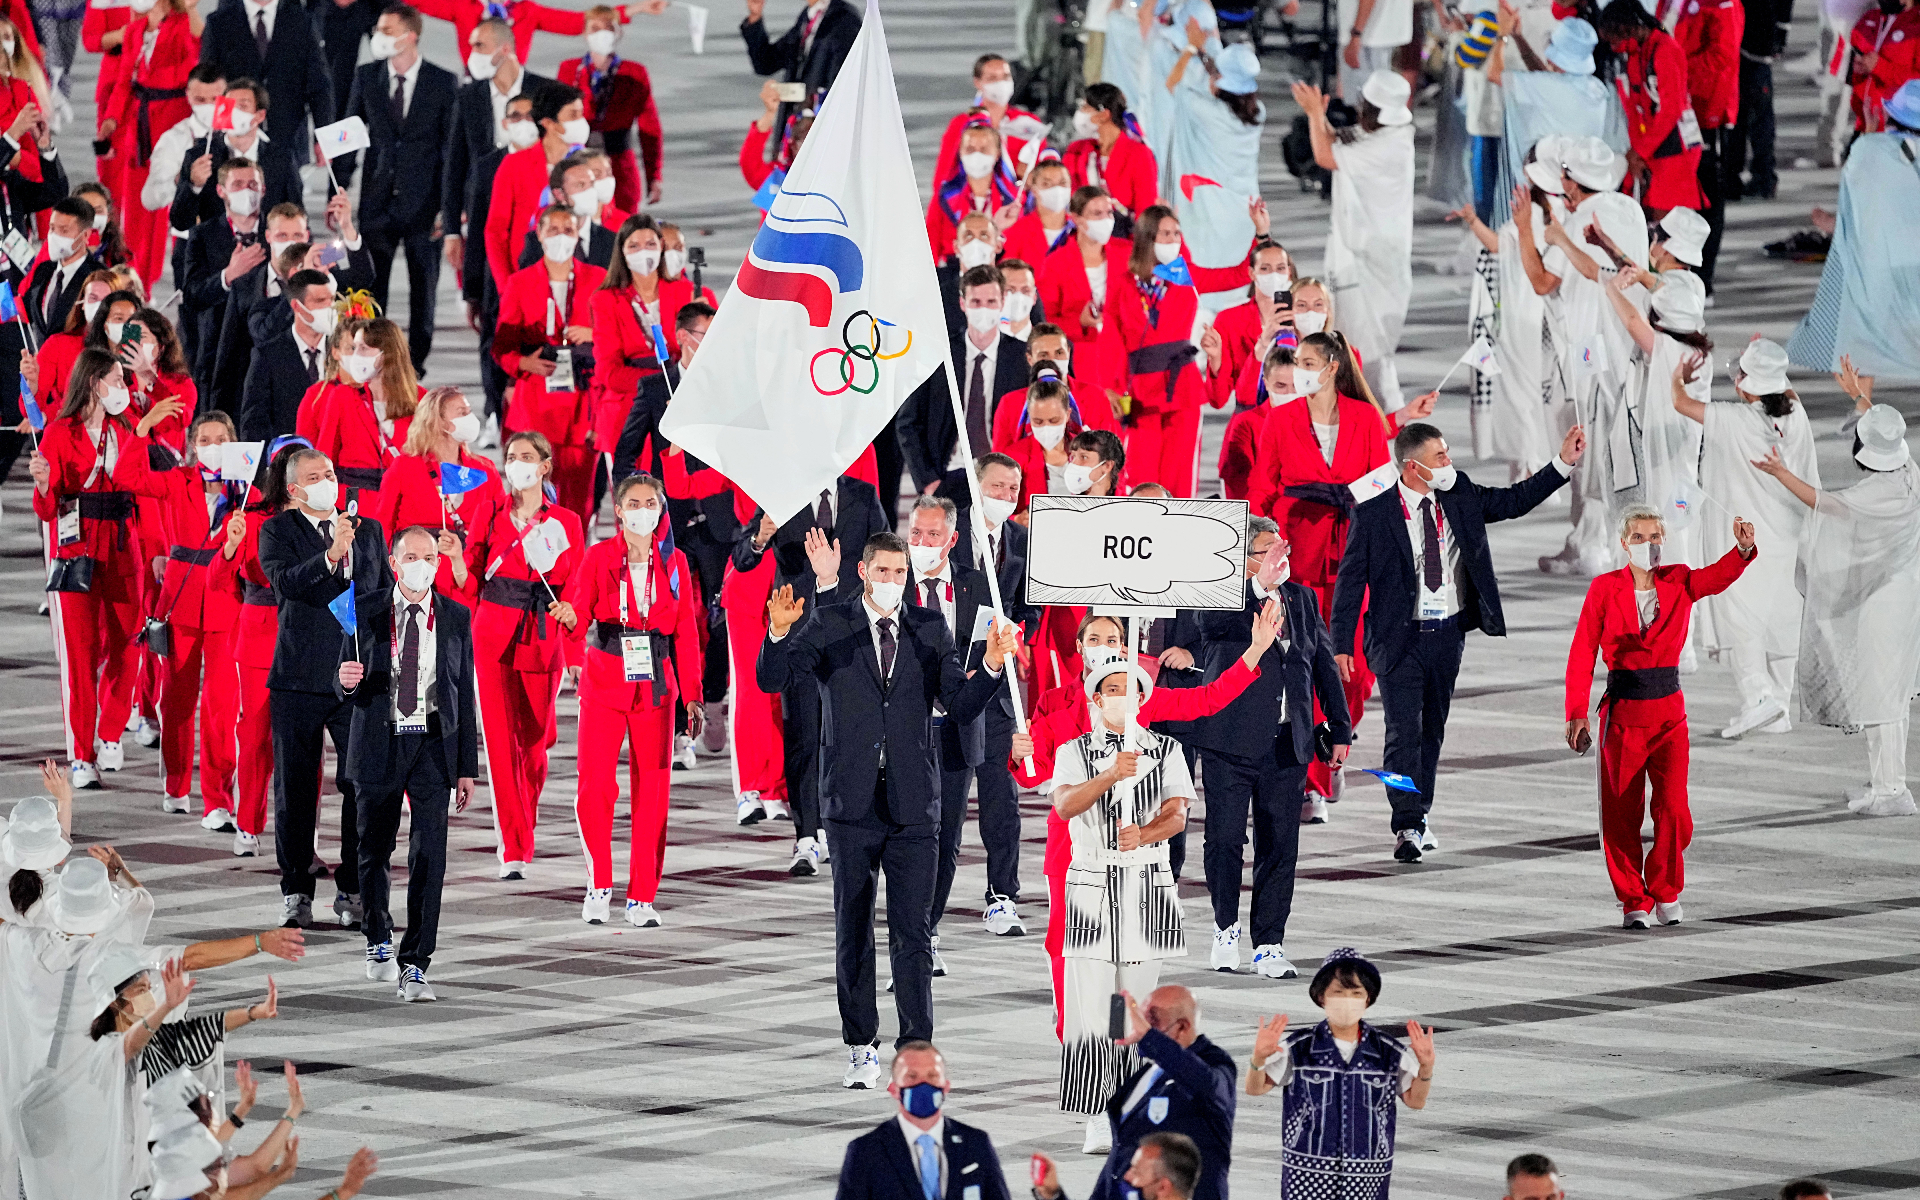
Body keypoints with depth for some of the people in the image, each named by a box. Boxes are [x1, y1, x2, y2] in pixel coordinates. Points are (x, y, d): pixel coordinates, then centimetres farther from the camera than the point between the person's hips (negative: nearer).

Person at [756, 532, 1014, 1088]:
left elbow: (960, 707, 3)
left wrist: (991, 667, -15)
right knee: (853, 932, 7)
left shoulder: (929, 630, 7)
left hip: (913, 807, 0)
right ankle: (861, 1049, 15)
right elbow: (772, 680, -8)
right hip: (852, 803, 0)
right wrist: (778, 633, -28)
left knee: (911, 933, -3)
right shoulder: (830, 626, 2)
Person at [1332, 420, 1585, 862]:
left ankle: (1420, 816, 27)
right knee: (1404, 730, -10)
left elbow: (1515, 501, 12)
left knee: (1432, 727, 14)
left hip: (1448, 632, 5)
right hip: (1399, 637, -5)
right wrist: (1341, 644, -10)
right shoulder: (1373, 514, -12)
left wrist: (1563, 463, 3)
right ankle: (1408, 826, -8)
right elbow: (1351, 579, -7)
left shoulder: (1460, 496, 1)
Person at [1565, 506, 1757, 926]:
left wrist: (1743, 550, -39)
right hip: (1622, 713, -1)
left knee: (1673, 807, -9)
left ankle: (1666, 892, 12)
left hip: (1669, 710, 1)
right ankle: (1634, 900, 16)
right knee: (1622, 812, 2)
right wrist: (1577, 714, -12)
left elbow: (1718, 577, -17)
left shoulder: (1679, 583, 3)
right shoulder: (1605, 589, -2)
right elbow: (1582, 654, -4)